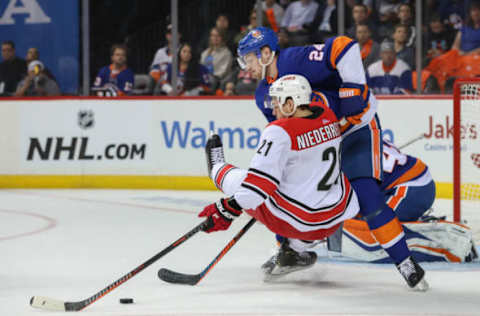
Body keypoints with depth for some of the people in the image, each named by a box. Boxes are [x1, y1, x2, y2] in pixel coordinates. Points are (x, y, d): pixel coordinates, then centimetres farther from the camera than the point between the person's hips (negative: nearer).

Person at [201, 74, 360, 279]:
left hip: (294, 221, -6)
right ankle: (295, 250, 32)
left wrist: (227, 210, -21)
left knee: (239, 182, 13)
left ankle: (219, 171, 49)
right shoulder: (329, 116, 3)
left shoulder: (279, 132, -19)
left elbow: (260, 183, -24)